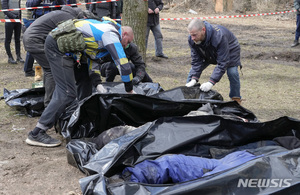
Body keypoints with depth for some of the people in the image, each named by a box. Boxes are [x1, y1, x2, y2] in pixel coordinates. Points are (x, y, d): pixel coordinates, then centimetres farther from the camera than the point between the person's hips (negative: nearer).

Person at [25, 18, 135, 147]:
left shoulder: (104, 29, 23)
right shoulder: (112, 35, -6)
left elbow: (93, 60, 24)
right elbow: (123, 64, -11)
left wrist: (98, 85, 14)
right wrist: (130, 90, 2)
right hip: (58, 45, -11)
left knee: (63, 88, 25)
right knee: (67, 93, -12)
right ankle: (37, 134, -10)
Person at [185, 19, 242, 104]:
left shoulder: (219, 37, -44)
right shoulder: (192, 39, -28)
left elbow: (222, 63, -43)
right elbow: (196, 61, -20)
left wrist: (211, 82, -49)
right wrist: (194, 79, -34)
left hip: (229, 50, -5)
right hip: (208, 53, 5)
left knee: (232, 72, -26)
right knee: (193, 70, -4)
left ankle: (236, 100, -8)